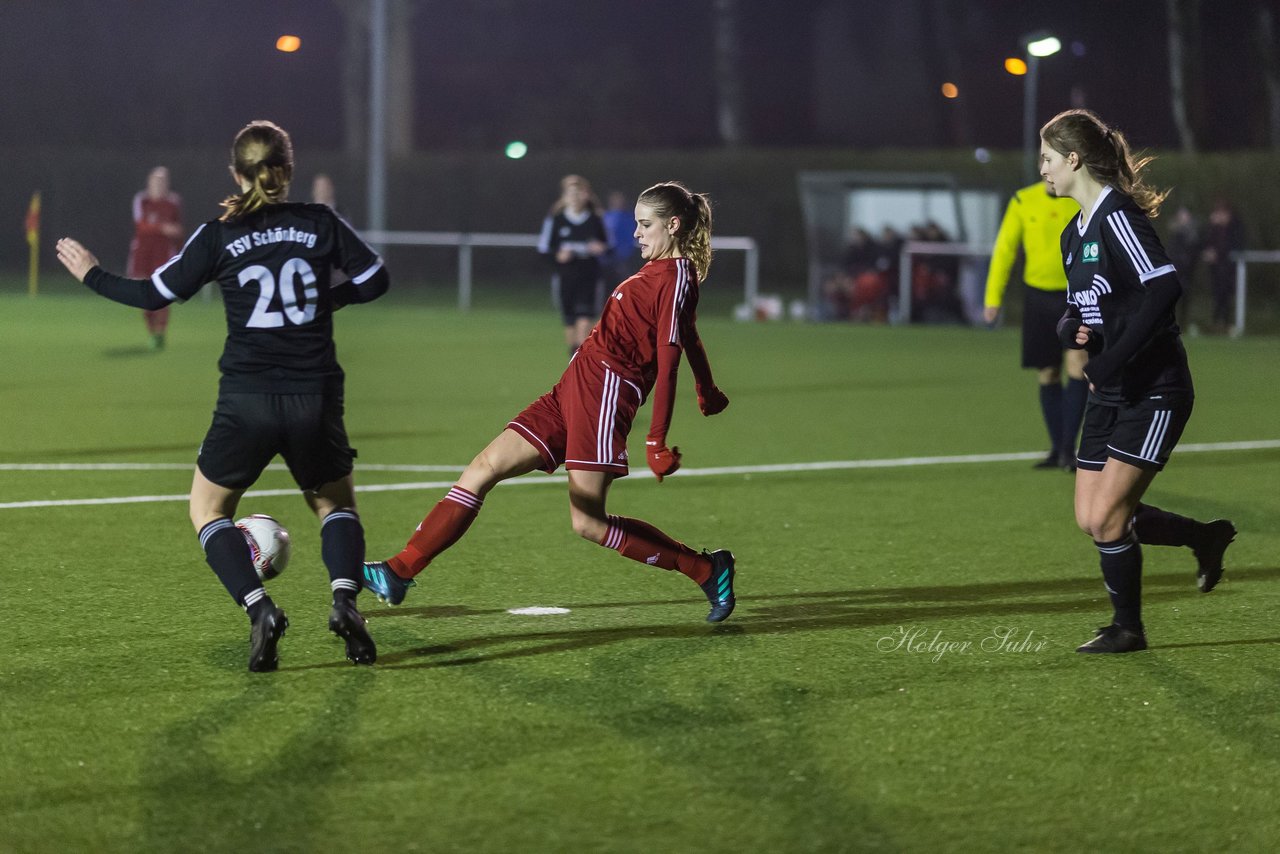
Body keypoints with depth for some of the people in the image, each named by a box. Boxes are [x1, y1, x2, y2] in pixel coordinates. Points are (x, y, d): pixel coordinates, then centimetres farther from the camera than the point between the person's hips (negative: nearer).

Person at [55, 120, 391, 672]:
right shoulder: (320, 223, 2)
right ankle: (344, 598, -6)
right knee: (336, 505, 23)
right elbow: (374, 279, 8)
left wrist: (92, 276, 19)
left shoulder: (219, 236, -1)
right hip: (315, 398, 2)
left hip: (247, 401, -2)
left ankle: (260, 610, -6)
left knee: (207, 510, 17)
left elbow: (154, 295, 3)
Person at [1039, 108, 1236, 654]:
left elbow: (1165, 287, -28)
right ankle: (1207, 538, 26)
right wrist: (1070, 329, -3)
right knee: (1093, 520, 6)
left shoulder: (1116, 216, -17)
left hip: (1154, 391, -9)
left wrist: (1115, 358, -28)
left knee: (1106, 515, -10)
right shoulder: (1073, 233, 12)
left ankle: (1128, 628, 8)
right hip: (1110, 393, 9)